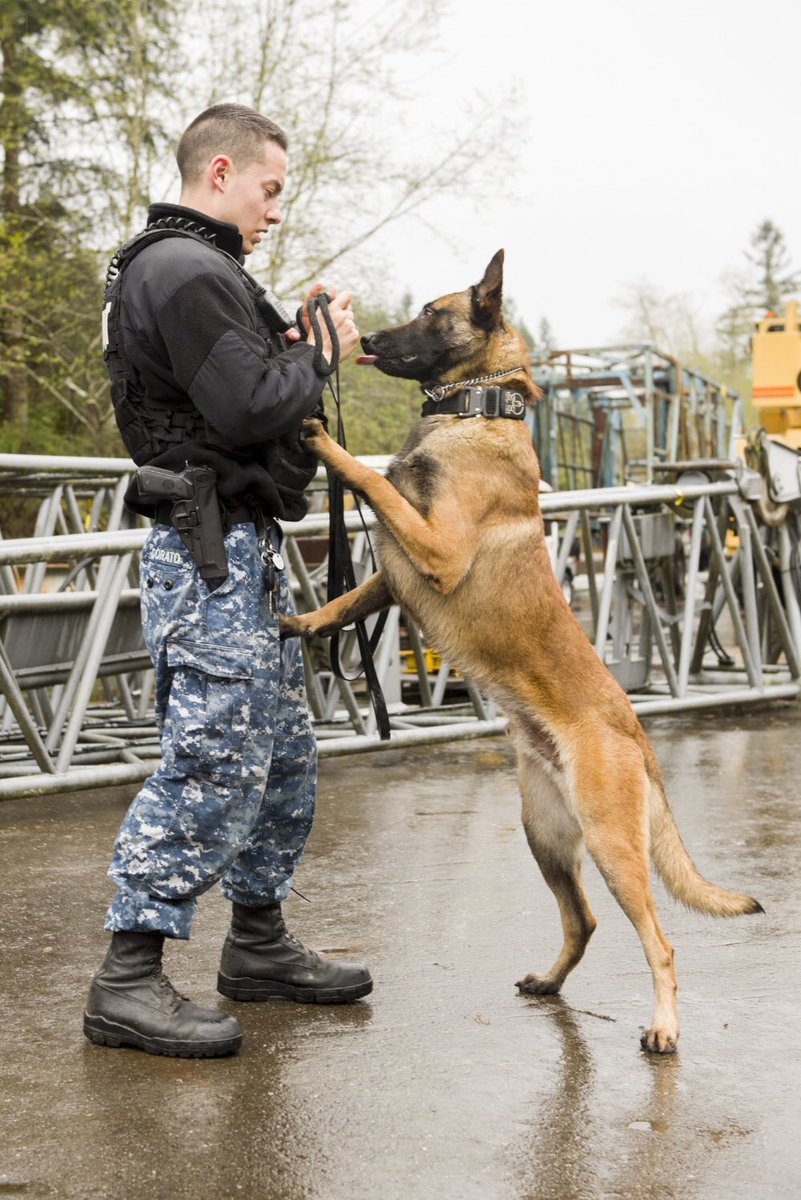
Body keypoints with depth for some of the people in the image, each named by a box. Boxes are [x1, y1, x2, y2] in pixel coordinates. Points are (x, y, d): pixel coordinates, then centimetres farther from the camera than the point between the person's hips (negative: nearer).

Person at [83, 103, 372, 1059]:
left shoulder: (193, 267, 21)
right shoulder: (184, 271, -14)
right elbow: (252, 409, -21)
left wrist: (299, 348, 8)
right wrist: (321, 354, -6)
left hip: (242, 548, 11)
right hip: (211, 553, -11)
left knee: (282, 756, 16)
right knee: (212, 760, -13)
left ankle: (259, 944, 27)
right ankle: (127, 982, -8)